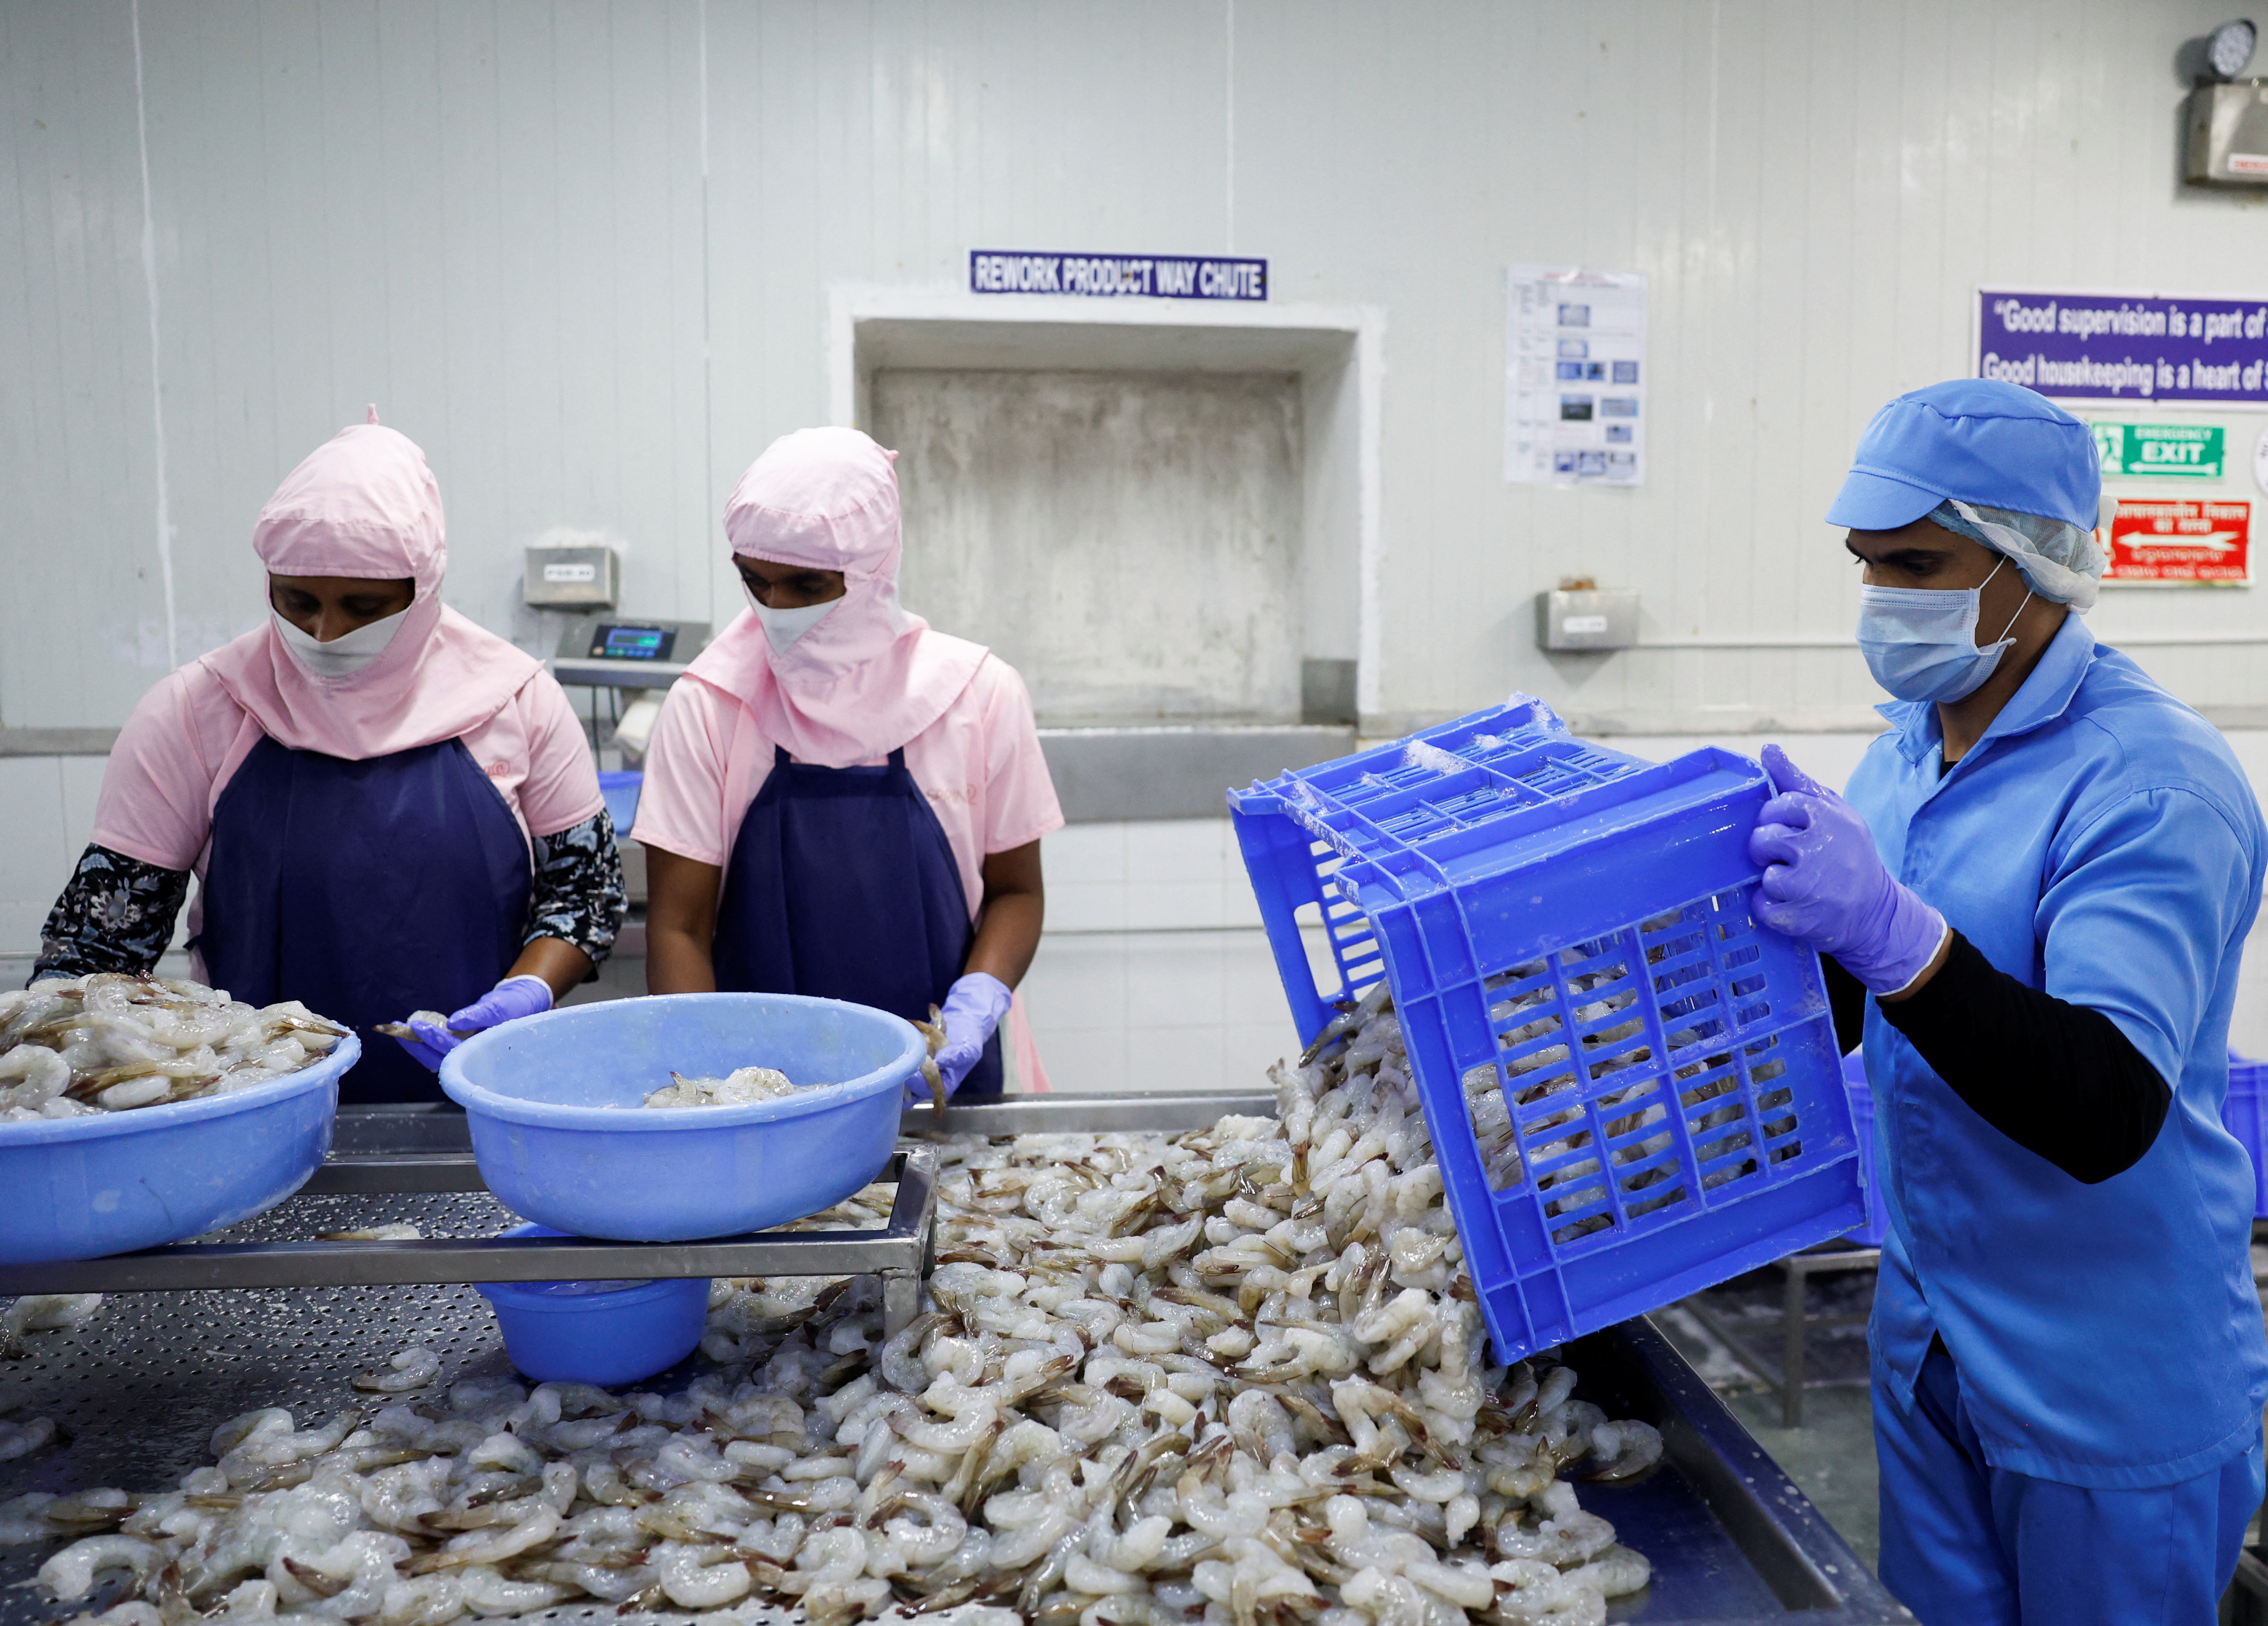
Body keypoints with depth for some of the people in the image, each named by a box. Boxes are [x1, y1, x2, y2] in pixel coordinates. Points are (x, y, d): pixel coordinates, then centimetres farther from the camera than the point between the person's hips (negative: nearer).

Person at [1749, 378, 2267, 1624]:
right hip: (1926, 1334, 7)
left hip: (2109, 1385, -7)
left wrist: (1895, 933, -45)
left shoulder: (2153, 785, -22)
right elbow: (1836, 1014, 9)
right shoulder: (1907, 752, 2)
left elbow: (2108, 1117, -32)